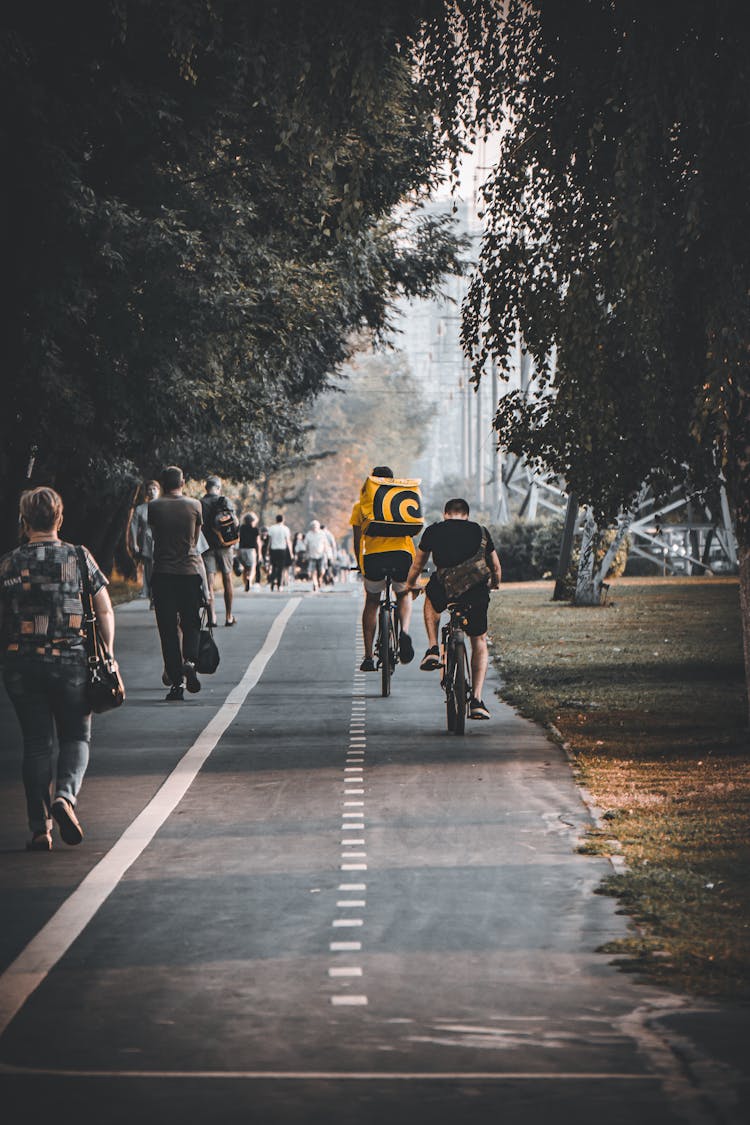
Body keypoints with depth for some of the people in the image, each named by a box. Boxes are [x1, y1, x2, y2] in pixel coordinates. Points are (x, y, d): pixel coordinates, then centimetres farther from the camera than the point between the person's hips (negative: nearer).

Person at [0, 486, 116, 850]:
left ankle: (40, 828, 5)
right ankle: (66, 795, -15)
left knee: (36, 743, 8)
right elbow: (105, 610, 1)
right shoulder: (79, 557, 0)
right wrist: (108, 653, 9)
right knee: (76, 736, 12)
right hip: (72, 662, -1)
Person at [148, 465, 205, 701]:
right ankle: (190, 660, -14)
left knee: (168, 628, 3)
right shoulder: (195, 505, 2)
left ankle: (176, 680, -2)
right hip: (191, 570, 0)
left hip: (163, 573, 0)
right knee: (191, 623, 13)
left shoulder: (154, 507, 0)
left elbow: (154, 538, 9)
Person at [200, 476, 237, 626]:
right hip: (223, 545, 0)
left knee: (209, 582, -3)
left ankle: (212, 616, -12)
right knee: (227, 580, 11)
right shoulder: (224, 501, -3)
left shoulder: (199, 504, -1)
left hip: (206, 545, 0)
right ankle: (228, 617, 15)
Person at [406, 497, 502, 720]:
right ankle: (476, 701, 13)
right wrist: (494, 584, 50)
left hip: (444, 592, 0)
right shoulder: (481, 532, 18)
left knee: (431, 598, 37)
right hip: (476, 594, 0)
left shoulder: (433, 531, 16)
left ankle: (433, 650, 22)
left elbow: (417, 566, 29)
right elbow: (496, 569, 27)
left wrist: (410, 585, 50)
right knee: (479, 642, 22)